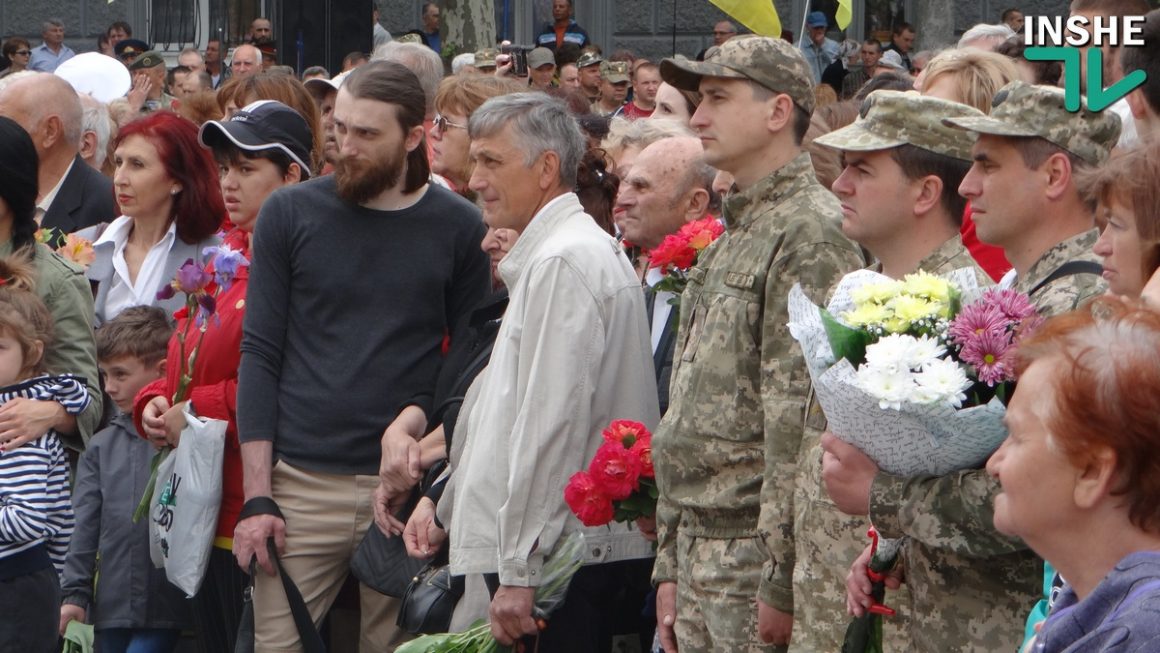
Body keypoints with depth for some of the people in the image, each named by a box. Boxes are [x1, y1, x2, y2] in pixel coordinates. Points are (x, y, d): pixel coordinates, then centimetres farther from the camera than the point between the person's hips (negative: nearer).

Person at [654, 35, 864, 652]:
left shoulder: (811, 235, -12)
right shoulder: (732, 236, 18)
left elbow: (803, 421, -18)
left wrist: (782, 582, -21)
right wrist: (670, 566, 17)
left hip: (757, 555, -9)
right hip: (698, 552, 9)